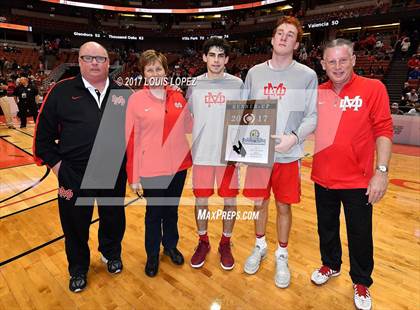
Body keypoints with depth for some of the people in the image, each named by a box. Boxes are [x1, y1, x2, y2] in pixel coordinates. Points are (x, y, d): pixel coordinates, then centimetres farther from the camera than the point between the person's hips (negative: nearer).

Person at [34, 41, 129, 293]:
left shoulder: (122, 93, 4)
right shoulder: (62, 91, -3)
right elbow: (44, 132, 1)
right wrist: (54, 162, -4)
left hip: (114, 173, 2)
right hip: (74, 176, -1)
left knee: (114, 218, 19)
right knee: (76, 224, 15)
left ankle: (111, 254, 48)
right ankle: (78, 269, 41)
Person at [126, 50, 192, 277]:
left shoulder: (178, 97, 2)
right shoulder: (136, 99, -7)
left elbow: (189, 126, 12)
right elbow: (131, 139, -7)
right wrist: (133, 175, -7)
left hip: (178, 165, 3)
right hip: (151, 170, -3)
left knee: (172, 209, 20)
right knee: (154, 213, 13)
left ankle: (171, 246, 44)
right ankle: (152, 255, 37)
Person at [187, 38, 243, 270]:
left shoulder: (237, 84, 2)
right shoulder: (194, 85, 5)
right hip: (201, 154, 1)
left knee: (230, 200, 7)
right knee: (201, 200, 9)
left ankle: (225, 244, 29)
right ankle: (203, 242, 31)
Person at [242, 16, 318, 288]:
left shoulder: (307, 76, -2)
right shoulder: (255, 73, 6)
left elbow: (312, 116, -4)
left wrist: (294, 137, -21)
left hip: (288, 156, -2)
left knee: (284, 206, 10)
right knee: (259, 202, 14)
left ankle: (282, 255, 33)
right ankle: (260, 246, 38)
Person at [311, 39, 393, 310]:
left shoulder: (373, 88, -8)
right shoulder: (317, 93, 3)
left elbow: (384, 131, -10)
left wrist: (381, 171, -16)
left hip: (357, 182, -3)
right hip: (322, 178, 4)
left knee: (360, 235, 13)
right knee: (326, 228, 21)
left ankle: (361, 283, 38)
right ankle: (330, 265, 47)